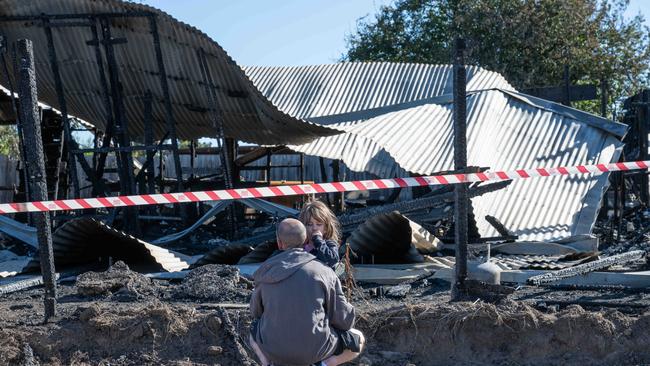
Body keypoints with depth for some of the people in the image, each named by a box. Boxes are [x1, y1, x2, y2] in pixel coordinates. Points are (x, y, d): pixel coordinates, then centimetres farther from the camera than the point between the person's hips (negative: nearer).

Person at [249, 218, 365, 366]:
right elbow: (345, 320, -2)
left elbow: (256, 312, 16)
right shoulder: (325, 273, -6)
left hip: (273, 349, 2)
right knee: (358, 340, 23)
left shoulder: (266, 273, 1)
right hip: (313, 349, -2)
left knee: (254, 328, 36)